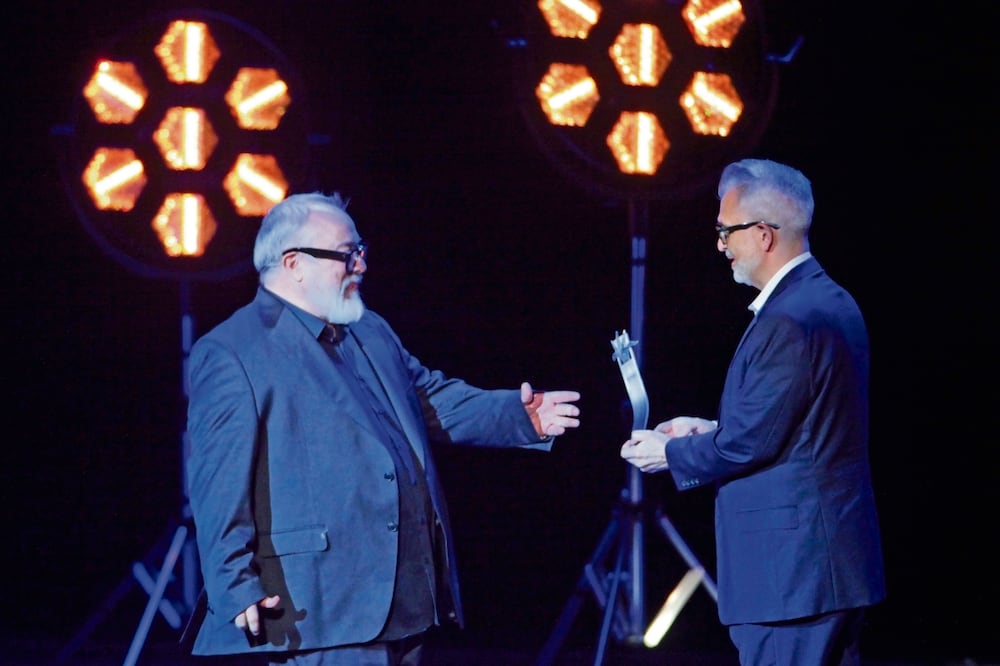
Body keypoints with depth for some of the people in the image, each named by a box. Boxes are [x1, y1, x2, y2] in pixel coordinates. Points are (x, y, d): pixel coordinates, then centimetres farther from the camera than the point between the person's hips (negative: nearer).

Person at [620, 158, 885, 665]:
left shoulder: (789, 321, -19)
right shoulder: (830, 302, 13)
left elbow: (751, 443, -17)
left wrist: (670, 453, -1)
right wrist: (714, 431, 16)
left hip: (789, 569, -10)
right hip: (831, 557, 10)